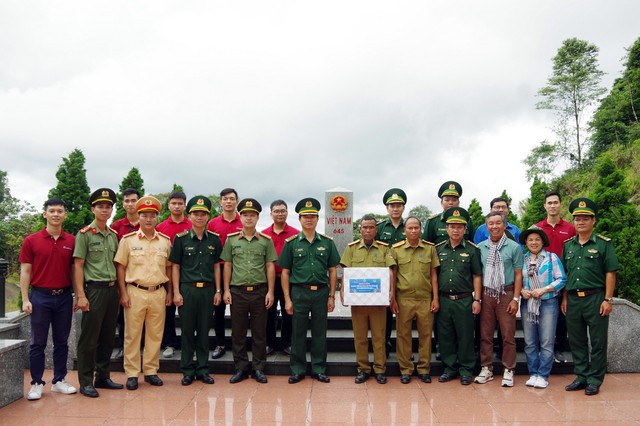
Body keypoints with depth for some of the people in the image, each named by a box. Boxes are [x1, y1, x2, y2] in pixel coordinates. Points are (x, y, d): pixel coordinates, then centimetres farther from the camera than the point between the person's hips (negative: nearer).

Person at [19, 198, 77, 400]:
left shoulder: (72, 241, 4)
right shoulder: (31, 241, -1)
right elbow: (25, 271, -1)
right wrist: (25, 299, -7)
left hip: (64, 297, 2)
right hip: (40, 296, -2)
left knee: (61, 341, 10)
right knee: (38, 343, 6)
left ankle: (59, 380, 21)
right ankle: (36, 383, 16)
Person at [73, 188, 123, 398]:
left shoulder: (113, 235, 12)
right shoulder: (84, 234, -5)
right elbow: (78, 266, -8)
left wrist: (119, 289, 11)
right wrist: (81, 295, -14)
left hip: (112, 289, 6)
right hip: (94, 289, -6)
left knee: (108, 337, 12)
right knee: (89, 339, 0)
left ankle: (103, 377, 23)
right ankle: (86, 382, 10)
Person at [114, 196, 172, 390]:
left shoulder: (165, 241, 8)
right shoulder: (128, 240, 0)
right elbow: (120, 267, 0)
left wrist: (169, 292, 9)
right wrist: (123, 293, -5)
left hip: (158, 293, 3)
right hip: (135, 292, -2)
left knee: (155, 334, 9)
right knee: (132, 334, 4)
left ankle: (151, 371, 21)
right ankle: (131, 374, 14)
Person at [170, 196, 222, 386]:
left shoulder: (214, 239, 6)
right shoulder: (181, 239, 0)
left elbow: (216, 266, 10)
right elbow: (175, 266, 1)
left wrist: (218, 290, 6)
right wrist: (176, 292, -5)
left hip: (208, 290, 2)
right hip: (187, 289, -2)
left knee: (204, 331, 8)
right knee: (187, 331, 5)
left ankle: (203, 369, 18)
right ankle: (187, 370, 16)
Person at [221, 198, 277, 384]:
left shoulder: (266, 240, 3)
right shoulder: (231, 240, 5)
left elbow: (270, 267, 2)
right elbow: (227, 266, 7)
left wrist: (270, 291, -4)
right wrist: (226, 290, 1)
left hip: (259, 291, -1)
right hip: (237, 292, 1)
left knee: (259, 333, 6)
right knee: (238, 332, 7)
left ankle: (259, 368, 18)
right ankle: (241, 368, 19)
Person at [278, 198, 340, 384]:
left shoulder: (327, 242, 6)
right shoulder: (291, 243, 2)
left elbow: (332, 270, 8)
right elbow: (285, 272, 3)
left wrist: (331, 296, 3)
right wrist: (287, 299, -3)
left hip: (321, 292, 1)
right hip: (299, 292, -1)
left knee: (320, 333, 9)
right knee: (298, 333, 7)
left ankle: (319, 369, 21)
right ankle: (297, 370, 19)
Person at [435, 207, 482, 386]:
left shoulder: (472, 249, 0)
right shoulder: (438, 249, 7)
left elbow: (477, 276, 0)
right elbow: (433, 275, 11)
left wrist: (477, 299, -5)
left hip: (464, 300, -3)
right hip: (443, 299, 3)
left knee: (465, 336, 4)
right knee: (445, 336, 9)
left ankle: (466, 369, 18)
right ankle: (450, 367, 23)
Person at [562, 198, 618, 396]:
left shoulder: (604, 244, -3)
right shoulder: (568, 245, 11)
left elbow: (610, 273, -5)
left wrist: (608, 299, -11)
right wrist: (564, 298, 10)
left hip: (595, 298, -4)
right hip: (573, 299, 5)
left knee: (597, 342, 3)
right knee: (576, 341, 11)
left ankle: (595, 380, 13)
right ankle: (581, 377, 22)